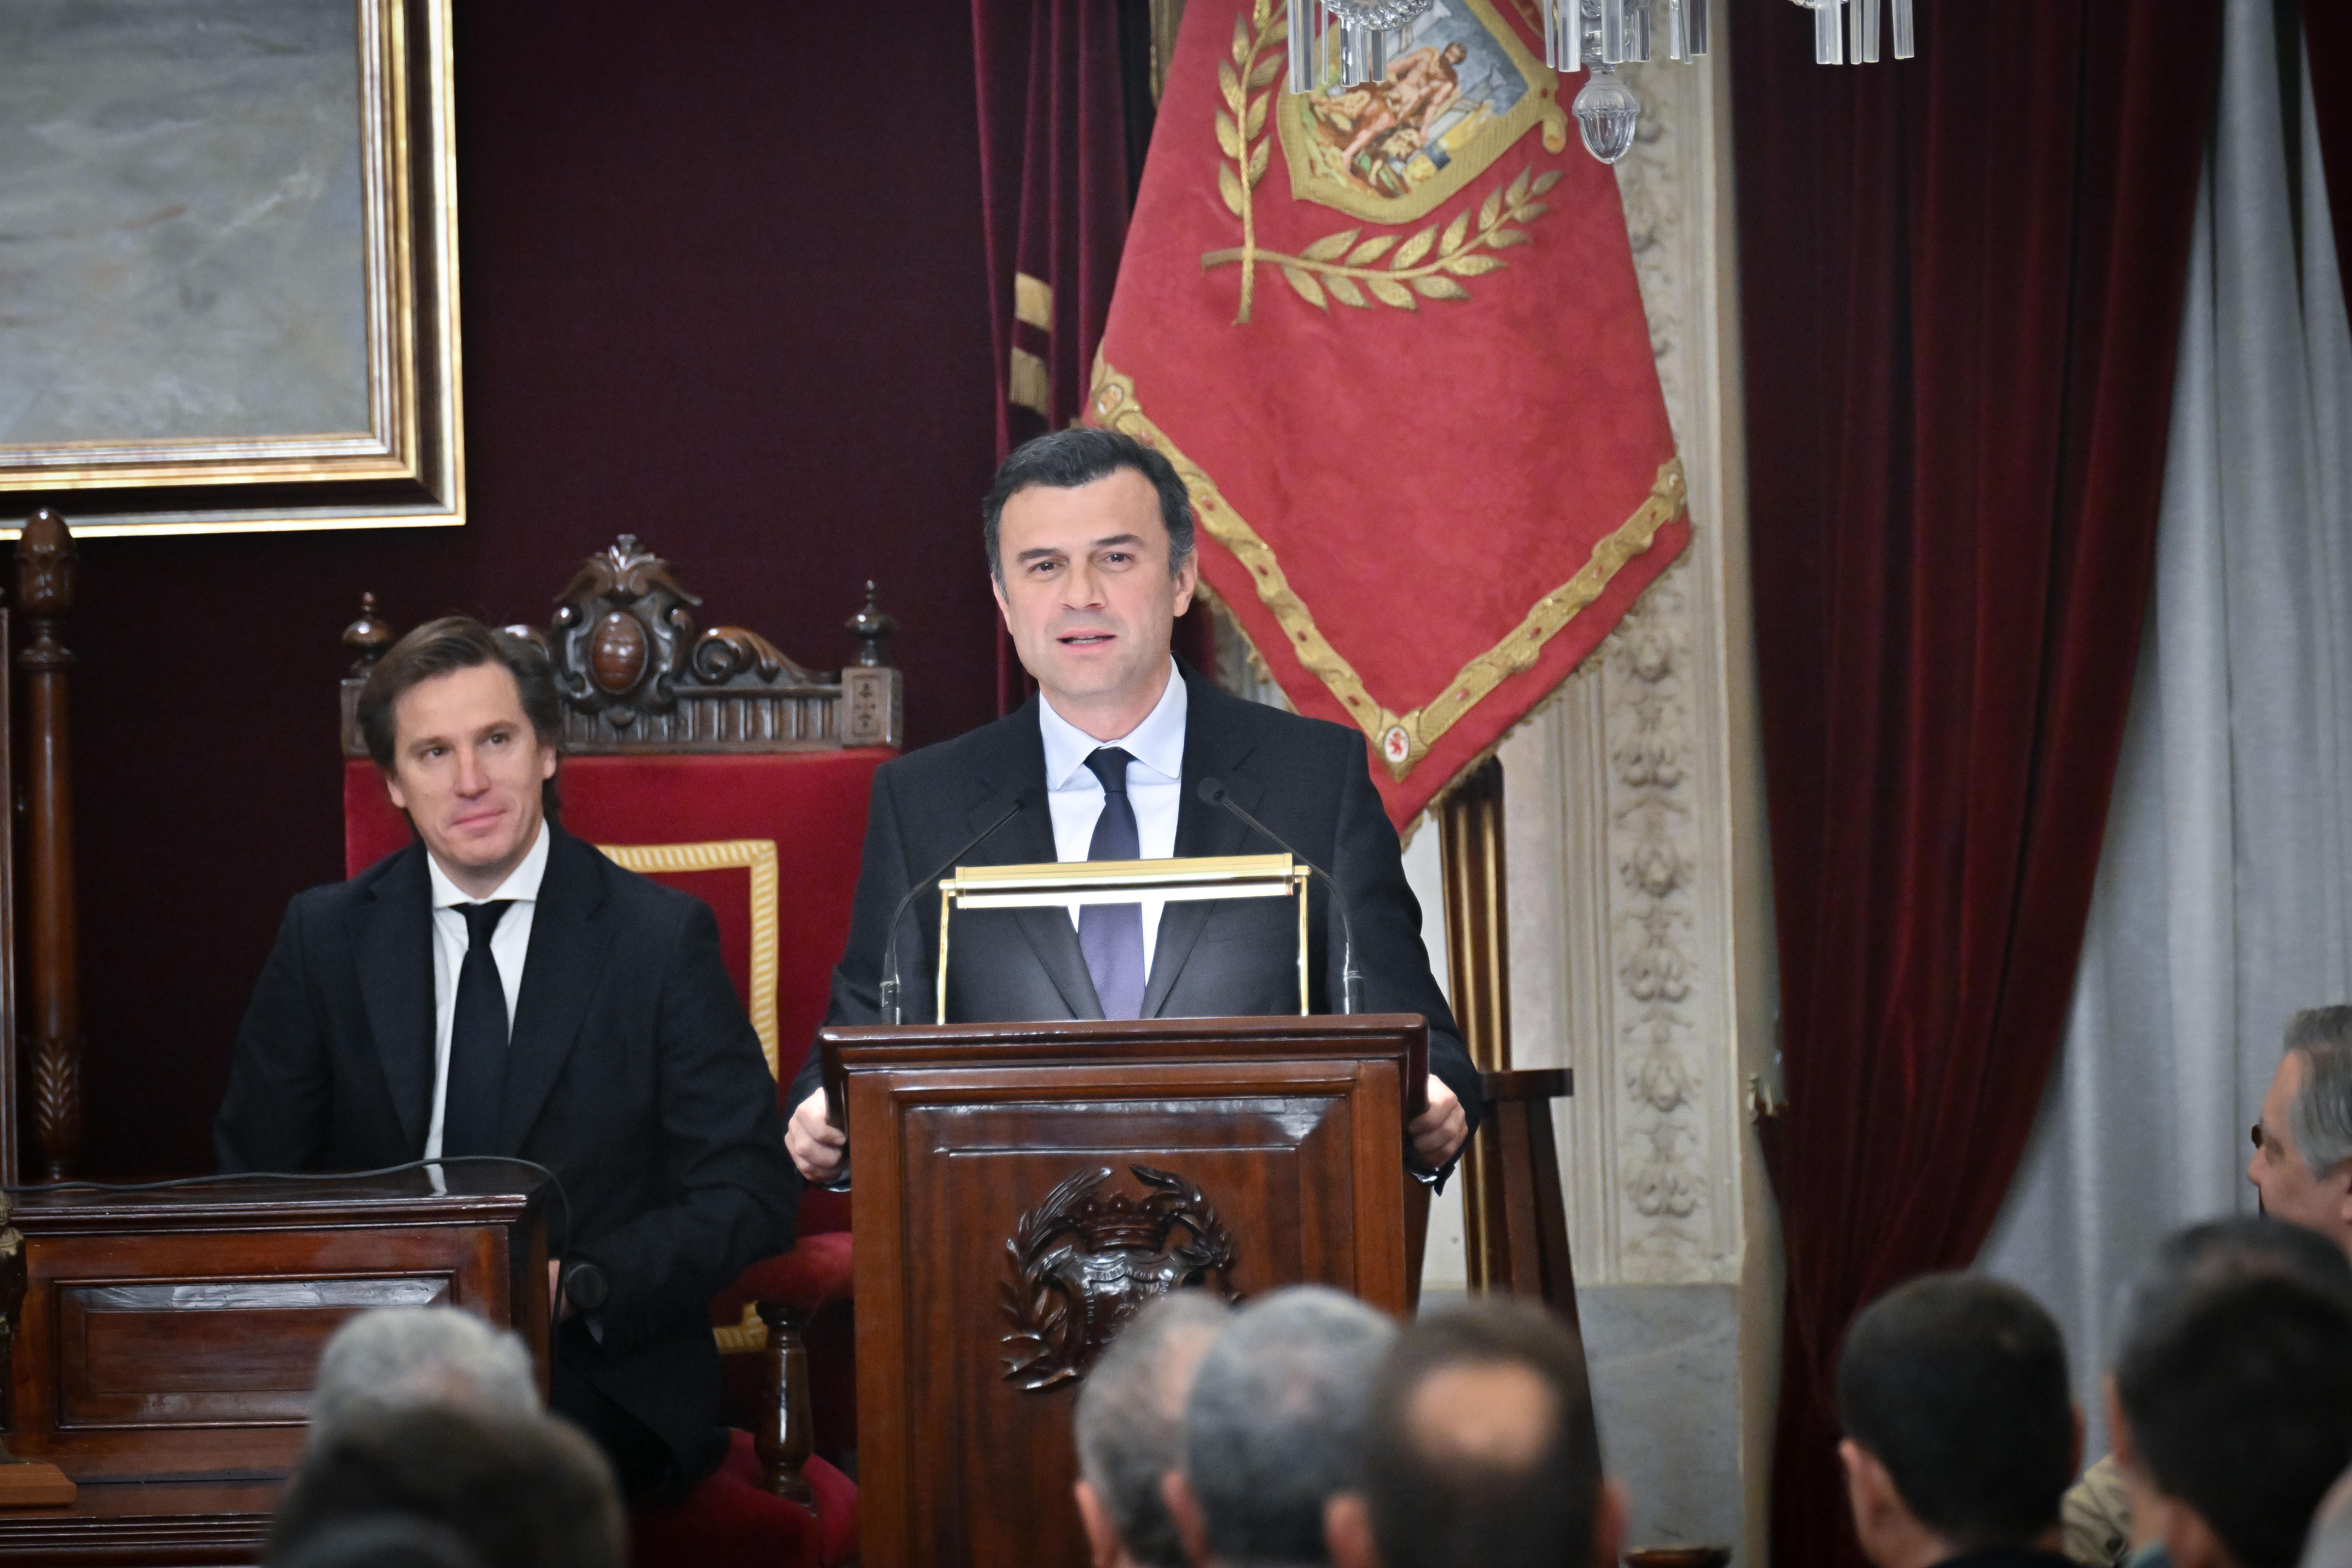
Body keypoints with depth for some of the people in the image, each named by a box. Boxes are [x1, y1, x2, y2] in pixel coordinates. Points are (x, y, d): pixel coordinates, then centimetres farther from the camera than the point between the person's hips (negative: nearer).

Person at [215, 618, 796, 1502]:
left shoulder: (662, 938, 3)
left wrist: (575, 1287, -16)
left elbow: (749, 1194, 0)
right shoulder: (325, 936, 10)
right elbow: (254, 1182, 13)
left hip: (593, 1368, -2)